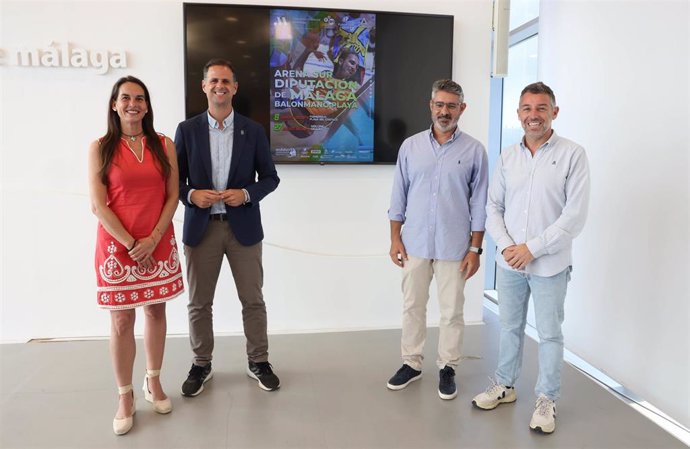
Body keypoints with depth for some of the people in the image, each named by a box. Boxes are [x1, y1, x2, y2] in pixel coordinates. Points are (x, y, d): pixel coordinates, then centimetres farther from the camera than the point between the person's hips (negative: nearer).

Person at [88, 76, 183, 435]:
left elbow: (172, 196, 1)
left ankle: (153, 381, 28)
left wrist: (153, 238, -9)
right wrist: (130, 244, -11)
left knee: (156, 311, 11)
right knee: (121, 321, 3)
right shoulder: (100, 148, -2)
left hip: (158, 244, 2)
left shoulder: (164, 145, 4)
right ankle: (125, 397, 17)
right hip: (117, 244, -2)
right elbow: (98, 206, -7)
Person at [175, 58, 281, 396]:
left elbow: (270, 178, 4)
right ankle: (201, 365, 28)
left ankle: (258, 362, 26)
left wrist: (246, 194, -13)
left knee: (253, 300, 8)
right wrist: (191, 195, -15)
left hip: (243, 227, 0)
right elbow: (175, 179, 6)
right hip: (201, 227, 1)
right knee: (199, 303, 10)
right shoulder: (187, 130, 3)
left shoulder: (253, 131, 2)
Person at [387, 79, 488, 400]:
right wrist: (395, 238, 1)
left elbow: (479, 203, -1)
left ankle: (447, 368, 24)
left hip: (454, 247, -2)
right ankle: (411, 363, 27)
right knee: (412, 306, 12)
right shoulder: (410, 146, 4)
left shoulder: (474, 151, -2)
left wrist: (475, 248, -4)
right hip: (415, 243, 2)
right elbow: (399, 196, 6)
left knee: (451, 311, 8)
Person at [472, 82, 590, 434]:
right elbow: (493, 207, 7)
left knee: (549, 334, 8)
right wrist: (506, 246, -8)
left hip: (549, 264, -3)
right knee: (510, 327, 16)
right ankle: (505, 385, 33)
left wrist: (533, 248, -15)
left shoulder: (572, 154, -6)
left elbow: (575, 214, -11)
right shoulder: (507, 157, 6)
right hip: (509, 262, 4)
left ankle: (546, 400, 24)